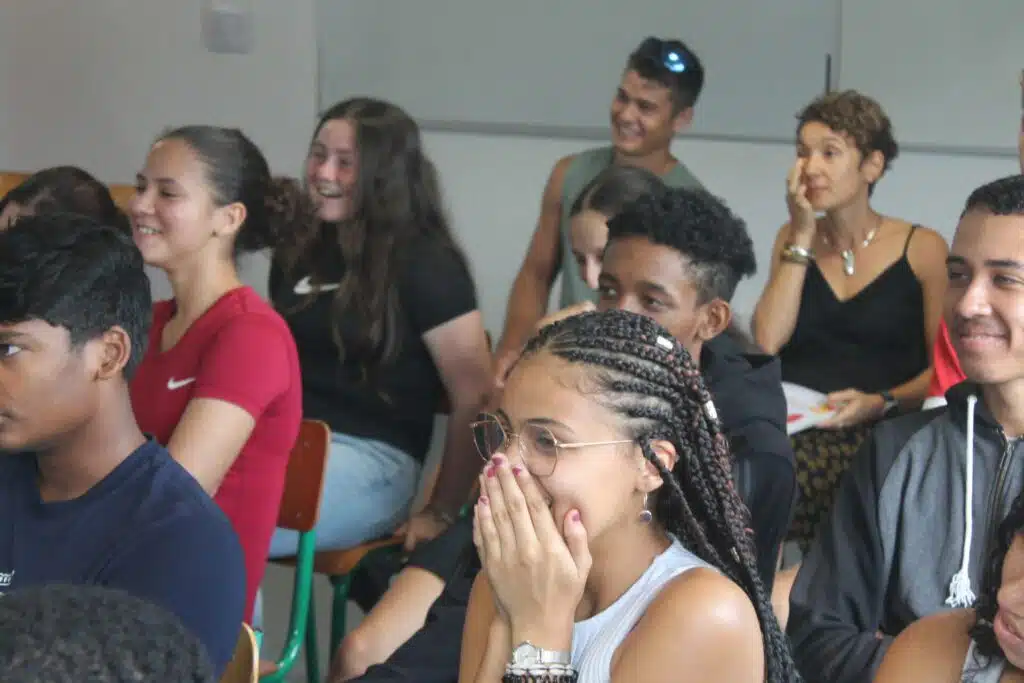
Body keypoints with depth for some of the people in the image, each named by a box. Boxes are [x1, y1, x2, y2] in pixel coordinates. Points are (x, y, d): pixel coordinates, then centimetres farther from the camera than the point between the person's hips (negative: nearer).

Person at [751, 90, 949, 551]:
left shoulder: (922, 249, 5)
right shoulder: (794, 239, 16)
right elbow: (768, 341, 0)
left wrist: (881, 403, -13)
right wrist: (802, 234, 2)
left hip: (876, 437, -3)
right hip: (791, 424, 3)